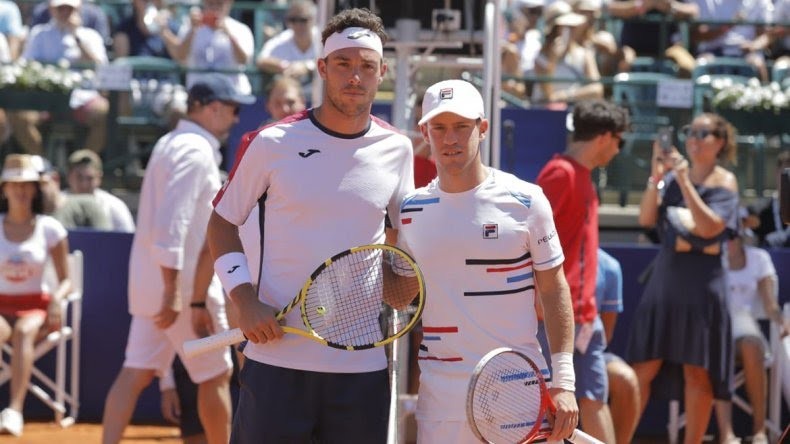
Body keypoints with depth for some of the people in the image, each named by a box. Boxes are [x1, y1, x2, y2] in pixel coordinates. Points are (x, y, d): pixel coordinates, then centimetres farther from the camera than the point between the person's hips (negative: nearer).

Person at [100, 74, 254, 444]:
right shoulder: (196, 150, -15)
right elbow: (172, 224, -23)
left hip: (150, 283, 9)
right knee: (216, 374, 4)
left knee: (137, 372, 3)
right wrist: (173, 291, -26)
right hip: (187, 285, -9)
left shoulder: (171, 143, 16)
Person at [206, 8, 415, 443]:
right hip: (276, 355, -2)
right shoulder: (271, 144, -2)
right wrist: (244, 300, -6)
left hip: (363, 364, 2)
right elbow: (222, 222, 7)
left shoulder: (397, 150, 6)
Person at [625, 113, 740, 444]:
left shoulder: (724, 181, -3)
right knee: (642, 367, 3)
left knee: (697, 370, -2)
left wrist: (684, 182, -21)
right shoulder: (673, 176, 8)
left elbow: (710, 227, -16)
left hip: (701, 280, -4)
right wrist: (656, 177, -13)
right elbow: (646, 219, -1)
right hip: (665, 274, 4)